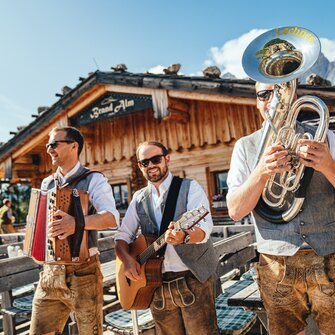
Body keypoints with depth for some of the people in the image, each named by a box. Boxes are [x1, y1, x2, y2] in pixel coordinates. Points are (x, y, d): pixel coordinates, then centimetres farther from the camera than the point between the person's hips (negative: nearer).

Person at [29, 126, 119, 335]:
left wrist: (77, 222, -37)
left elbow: (112, 218, -23)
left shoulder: (93, 180, -7)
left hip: (83, 272, -5)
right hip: (50, 273, 5)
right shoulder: (47, 183, 12)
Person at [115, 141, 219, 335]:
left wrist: (184, 237, -39)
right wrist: (127, 259, -11)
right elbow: (122, 235, 9)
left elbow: (204, 227, -18)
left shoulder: (190, 188, -4)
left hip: (193, 280, -4)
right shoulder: (139, 199, 10)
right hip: (157, 284, 4)